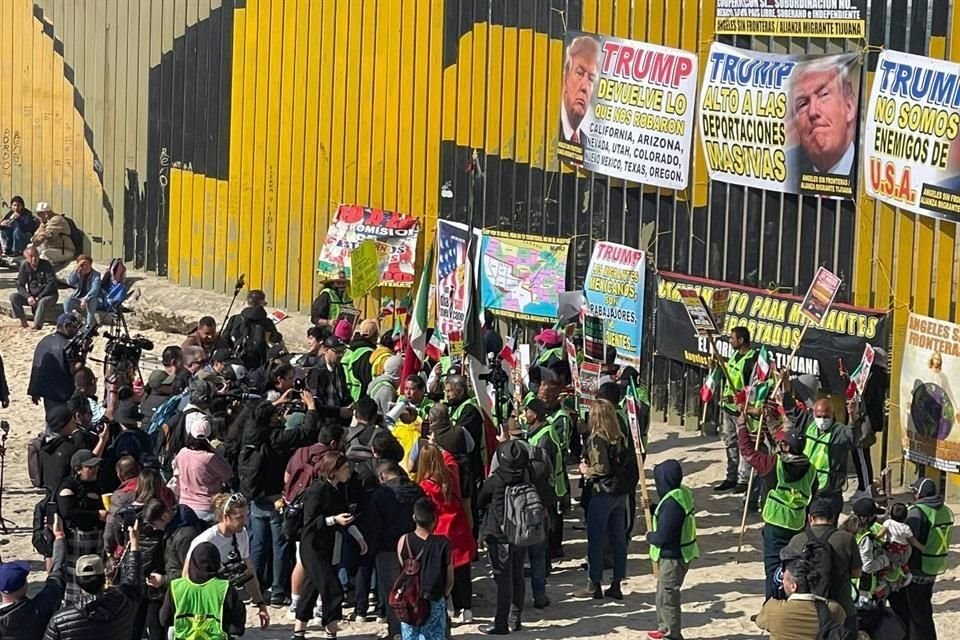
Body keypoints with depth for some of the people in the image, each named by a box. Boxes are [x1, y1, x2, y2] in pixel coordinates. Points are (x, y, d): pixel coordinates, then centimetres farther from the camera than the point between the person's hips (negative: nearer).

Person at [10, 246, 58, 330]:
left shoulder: (46, 265, -12)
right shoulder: (24, 266, -2)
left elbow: (51, 283, -16)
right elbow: (20, 285, -2)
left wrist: (39, 297, -22)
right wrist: (28, 297, -19)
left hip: (49, 295, -4)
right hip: (32, 295, 4)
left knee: (43, 302, -39)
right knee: (13, 296, -17)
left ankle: (36, 325, -41)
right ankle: (23, 322, -18)